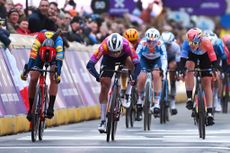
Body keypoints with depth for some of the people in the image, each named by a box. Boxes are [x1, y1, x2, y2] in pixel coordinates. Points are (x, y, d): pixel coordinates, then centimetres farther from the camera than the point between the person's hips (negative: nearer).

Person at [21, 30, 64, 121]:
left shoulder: (58, 40, -41)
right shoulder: (39, 39, -40)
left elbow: (59, 58, -47)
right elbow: (32, 57, -44)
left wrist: (58, 74, -58)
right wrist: (26, 71, -53)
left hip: (54, 54, -1)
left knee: (54, 78, -23)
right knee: (33, 79, -14)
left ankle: (50, 108, -21)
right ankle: (31, 108, -2)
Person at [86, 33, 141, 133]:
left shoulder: (127, 45, -40)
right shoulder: (104, 47, -39)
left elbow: (137, 64, -40)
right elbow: (90, 65, -40)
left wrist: (134, 78, -55)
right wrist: (97, 76, -56)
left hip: (123, 57, 1)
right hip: (108, 59, -1)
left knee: (130, 63, -33)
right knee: (104, 88, -11)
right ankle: (103, 121, -4)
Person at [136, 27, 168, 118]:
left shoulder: (160, 44, -33)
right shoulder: (142, 44, -34)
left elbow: (164, 59, -37)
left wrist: (163, 70, -52)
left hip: (156, 60, 0)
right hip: (145, 60, 0)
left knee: (156, 75, -27)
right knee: (142, 77, -23)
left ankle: (157, 103, -23)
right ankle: (140, 98, 6)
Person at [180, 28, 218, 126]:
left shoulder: (206, 42, -39)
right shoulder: (187, 42, -36)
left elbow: (213, 57, -36)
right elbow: (183, 57, -40)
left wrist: (215, 70, -45)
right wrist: (182, 70, -51)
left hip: (204, 56, -1)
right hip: (192, 55, 1)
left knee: (207, 82, -6)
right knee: (189, 67, -31)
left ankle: (210, 113, -5)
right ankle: (189, 98, -24)